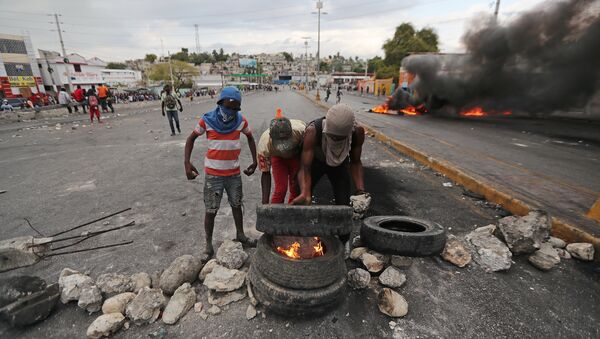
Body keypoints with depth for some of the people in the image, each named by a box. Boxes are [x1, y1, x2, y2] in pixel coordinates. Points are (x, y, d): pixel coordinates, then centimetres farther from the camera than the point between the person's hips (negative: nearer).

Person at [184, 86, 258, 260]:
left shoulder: (241, 120, -5)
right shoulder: (207, 120, -11)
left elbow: (250, 137, 11)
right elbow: (191, 138, 1)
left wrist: (255, 161, 5)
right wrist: (187, 162, -11)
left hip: (234, 173, 2)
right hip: (213, 174, -2)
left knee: (236, 205, 17)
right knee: (210, 210, 5)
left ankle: (240, 235, 38)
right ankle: (208, 245, 23)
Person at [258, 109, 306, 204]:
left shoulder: (301, 130, -42)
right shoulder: (265, 142, -37)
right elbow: (265, 173, -26)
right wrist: (265, 202, -28)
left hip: (297, 155, 1)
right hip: (278, 157, 0)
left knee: (296, 189, -4)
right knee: (280, 189, -12)